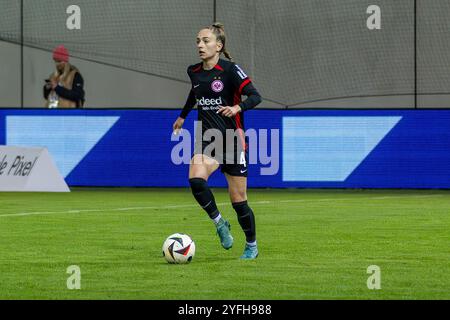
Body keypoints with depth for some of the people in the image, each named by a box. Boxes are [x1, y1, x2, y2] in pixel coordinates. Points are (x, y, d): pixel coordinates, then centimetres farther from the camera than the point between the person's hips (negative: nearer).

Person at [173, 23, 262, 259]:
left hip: (233, 140, -4)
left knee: (238, 199, 2)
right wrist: (183, 116, 36)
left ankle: (251, 246, 23)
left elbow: (255, 96, -16)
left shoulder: (229, 70, -12)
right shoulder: (194, 72, 5)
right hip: (208, 138, 4)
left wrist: (237, 108, -35)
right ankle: (219, 223, -6)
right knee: (195, 179, -26)